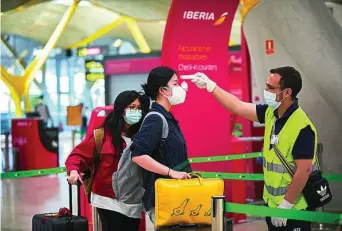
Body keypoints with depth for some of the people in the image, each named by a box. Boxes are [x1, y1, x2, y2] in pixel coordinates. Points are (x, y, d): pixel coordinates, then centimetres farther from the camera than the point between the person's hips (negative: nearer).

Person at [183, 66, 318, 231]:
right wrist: (210, 85, 10)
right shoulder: (271, 113, 1)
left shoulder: (302, 127, -23)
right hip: (272, 203, 8)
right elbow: (238, 107, 11)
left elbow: (303, 171, -24)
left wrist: (285, 206, -21)